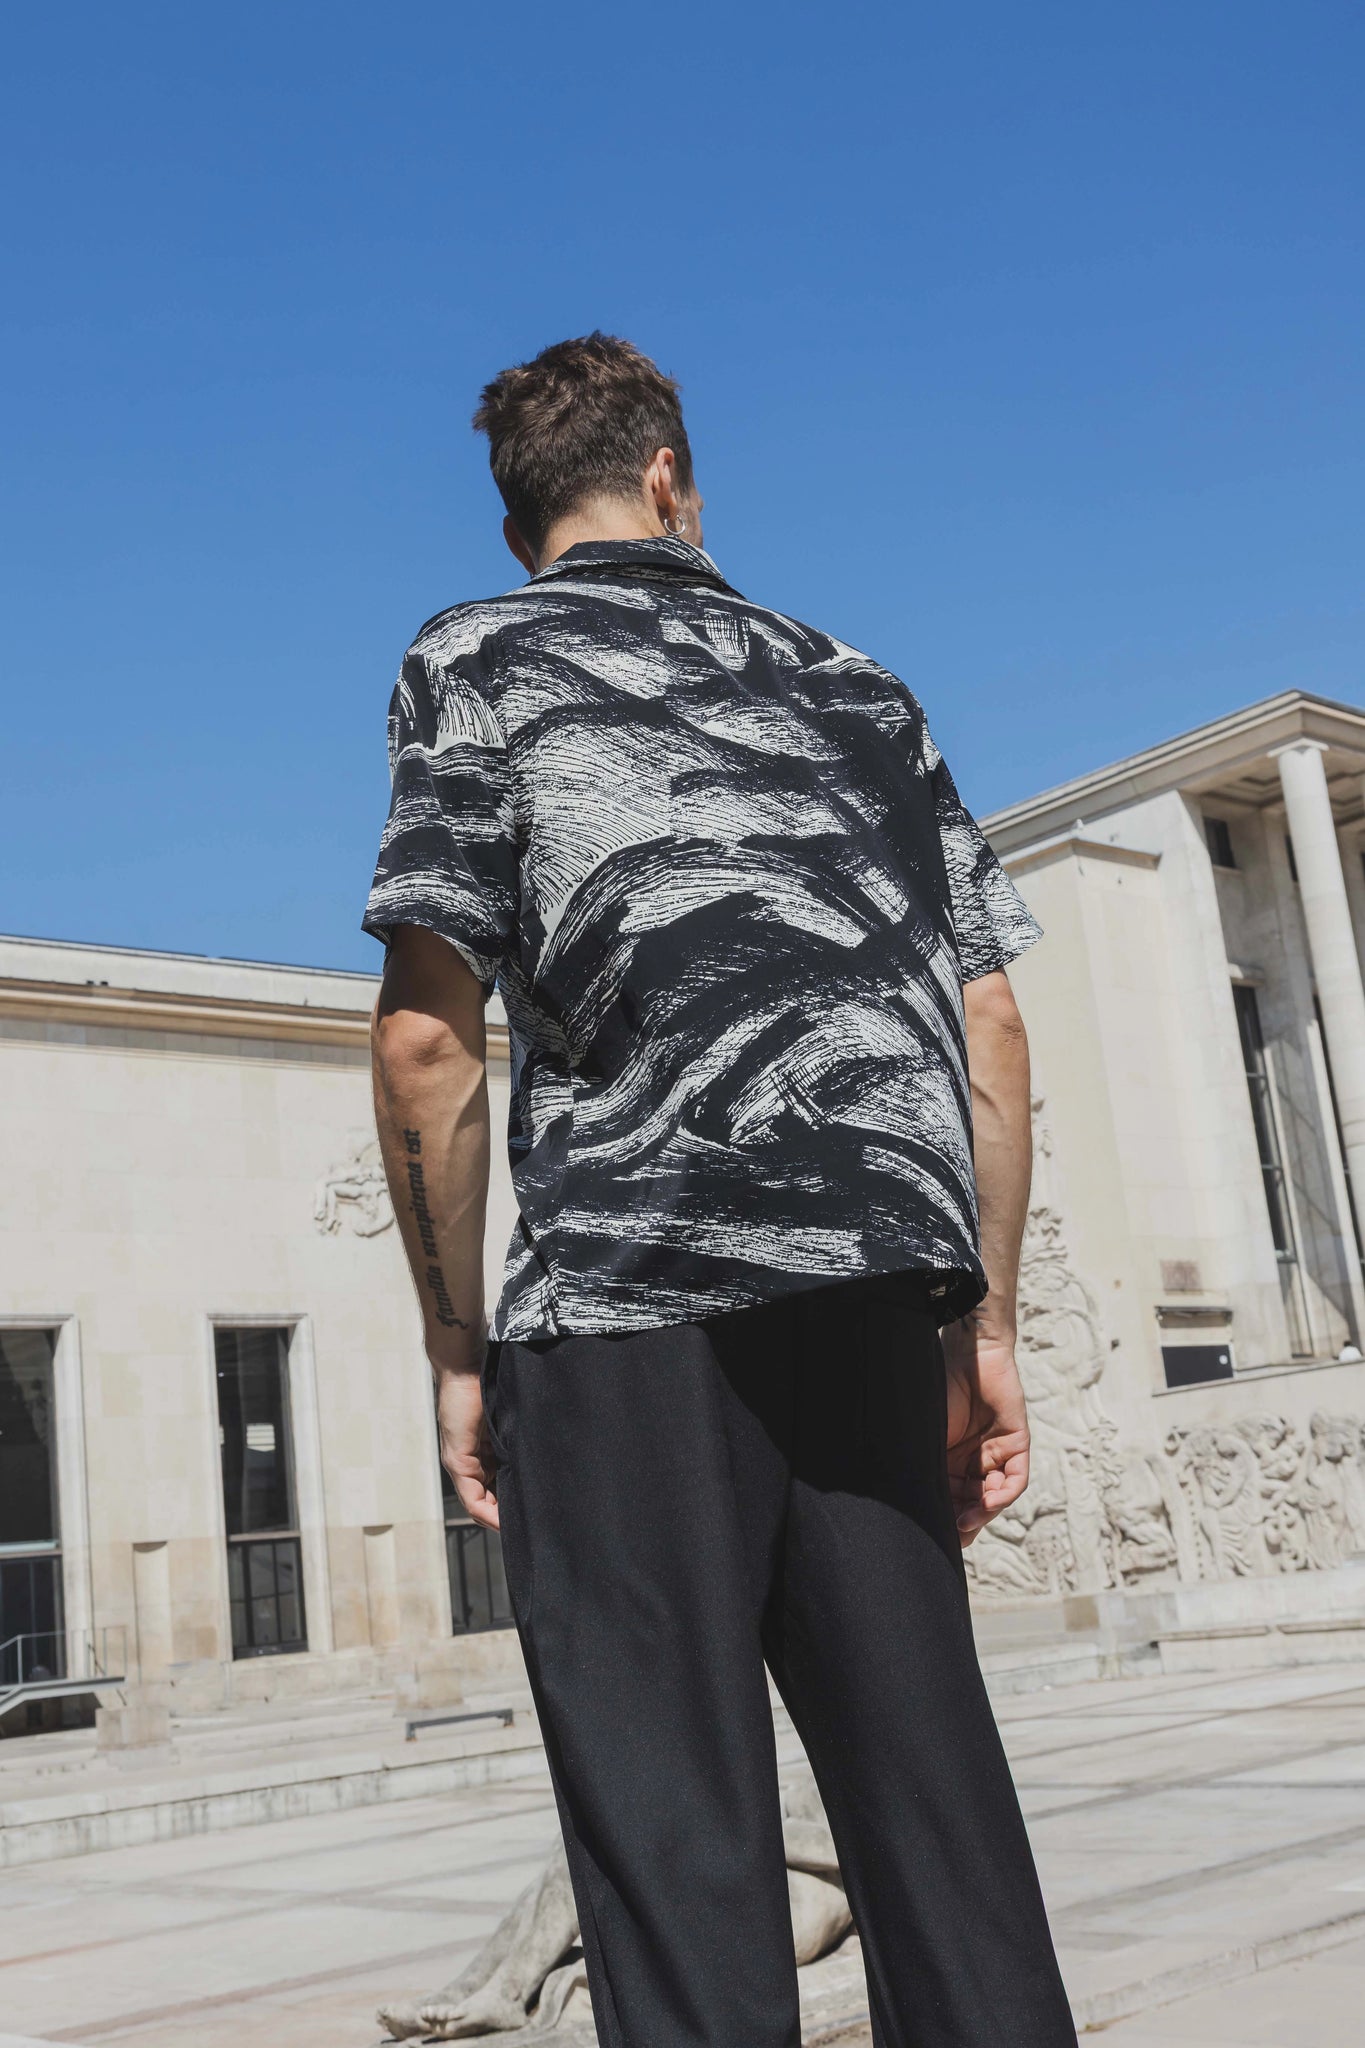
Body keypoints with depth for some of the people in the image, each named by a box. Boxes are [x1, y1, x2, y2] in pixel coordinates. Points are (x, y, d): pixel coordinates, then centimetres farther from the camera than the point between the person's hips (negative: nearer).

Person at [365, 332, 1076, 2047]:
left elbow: (426, 1036, -5)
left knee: (676, 1840, 1)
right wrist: (986, 1325, 17)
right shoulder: (854, 686, 20)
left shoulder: (476, 659, 7)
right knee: (927, 1790, 11)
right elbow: (991, 1032, 13)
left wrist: (457, 1347, 4)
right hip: (877, 1292, 5)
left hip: (631, 1292, -4)